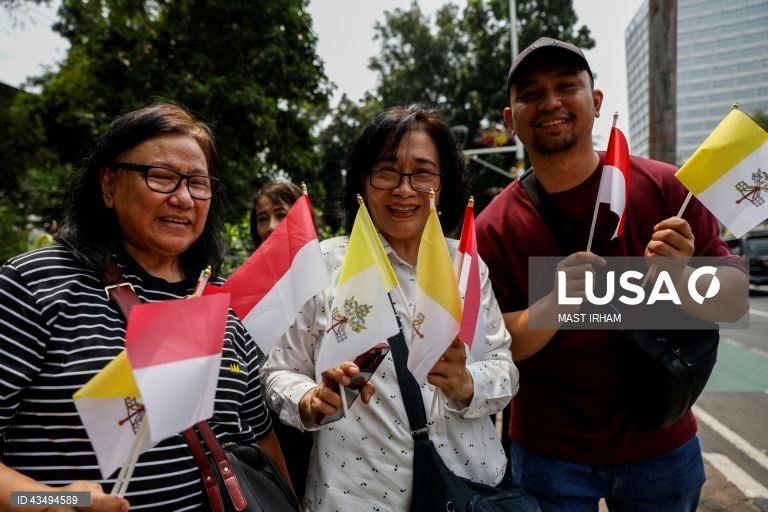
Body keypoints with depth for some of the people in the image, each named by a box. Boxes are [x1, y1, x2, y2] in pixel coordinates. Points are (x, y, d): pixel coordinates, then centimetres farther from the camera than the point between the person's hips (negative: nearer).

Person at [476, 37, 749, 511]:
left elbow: (736, 300, -5)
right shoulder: (493, 227, -10)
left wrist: (678, 276, -26)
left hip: (661, 449, 2)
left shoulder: (664, 187, -9)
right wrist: (555, 304, -27)